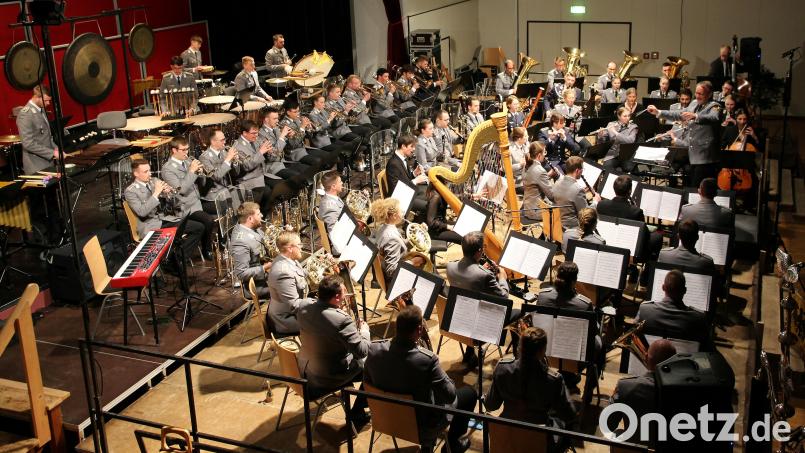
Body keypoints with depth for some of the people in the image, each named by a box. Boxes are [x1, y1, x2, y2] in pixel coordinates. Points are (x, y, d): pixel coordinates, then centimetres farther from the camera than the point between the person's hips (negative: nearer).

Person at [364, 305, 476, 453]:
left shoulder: (374, 349, -19)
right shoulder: (427, 359, -34)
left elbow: (368, 382, -2)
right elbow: (450, 395, -22)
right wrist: (445, 377, -2)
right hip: (422, 425, -5)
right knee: (469, 392, 18)